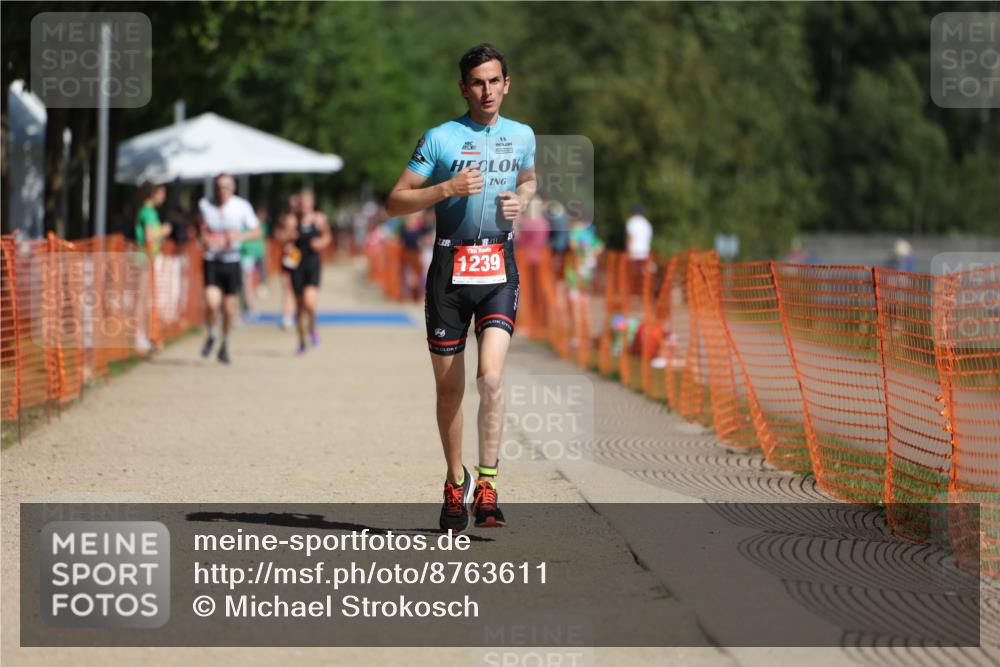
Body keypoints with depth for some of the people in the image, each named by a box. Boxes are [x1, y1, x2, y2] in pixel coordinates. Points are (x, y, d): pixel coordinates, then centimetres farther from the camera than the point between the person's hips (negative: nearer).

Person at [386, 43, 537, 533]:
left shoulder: (522, 136, 9)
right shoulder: (440, 139, -1)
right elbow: (395, 203, -1)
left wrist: (521, 201, 8)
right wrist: (447, 189, -15)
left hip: (499, 268, 1)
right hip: (450, 267, -1)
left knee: (491, 376, -17)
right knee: (448, 386, 6)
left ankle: (486, 487, -13)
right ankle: (456, 482, 25)